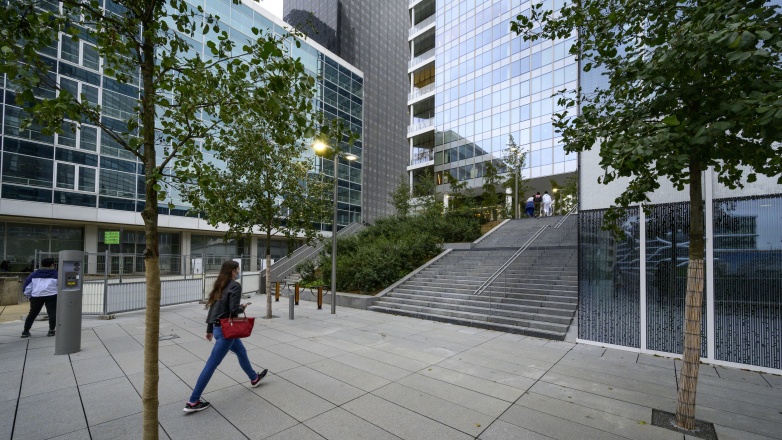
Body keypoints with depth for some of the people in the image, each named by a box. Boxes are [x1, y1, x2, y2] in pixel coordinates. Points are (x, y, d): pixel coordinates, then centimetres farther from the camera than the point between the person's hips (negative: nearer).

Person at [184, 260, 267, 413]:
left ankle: (254, 378, 41)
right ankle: (193, 402, 13)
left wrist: (209, 329, 17)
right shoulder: (235, 286, -18)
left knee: (241, 352, 24)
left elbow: (212, 307, 11)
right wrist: (243, 307, -2)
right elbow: (234, 310, -23)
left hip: (218, 327, 10)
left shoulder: (220, 285, 7)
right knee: (211, 365, 1)